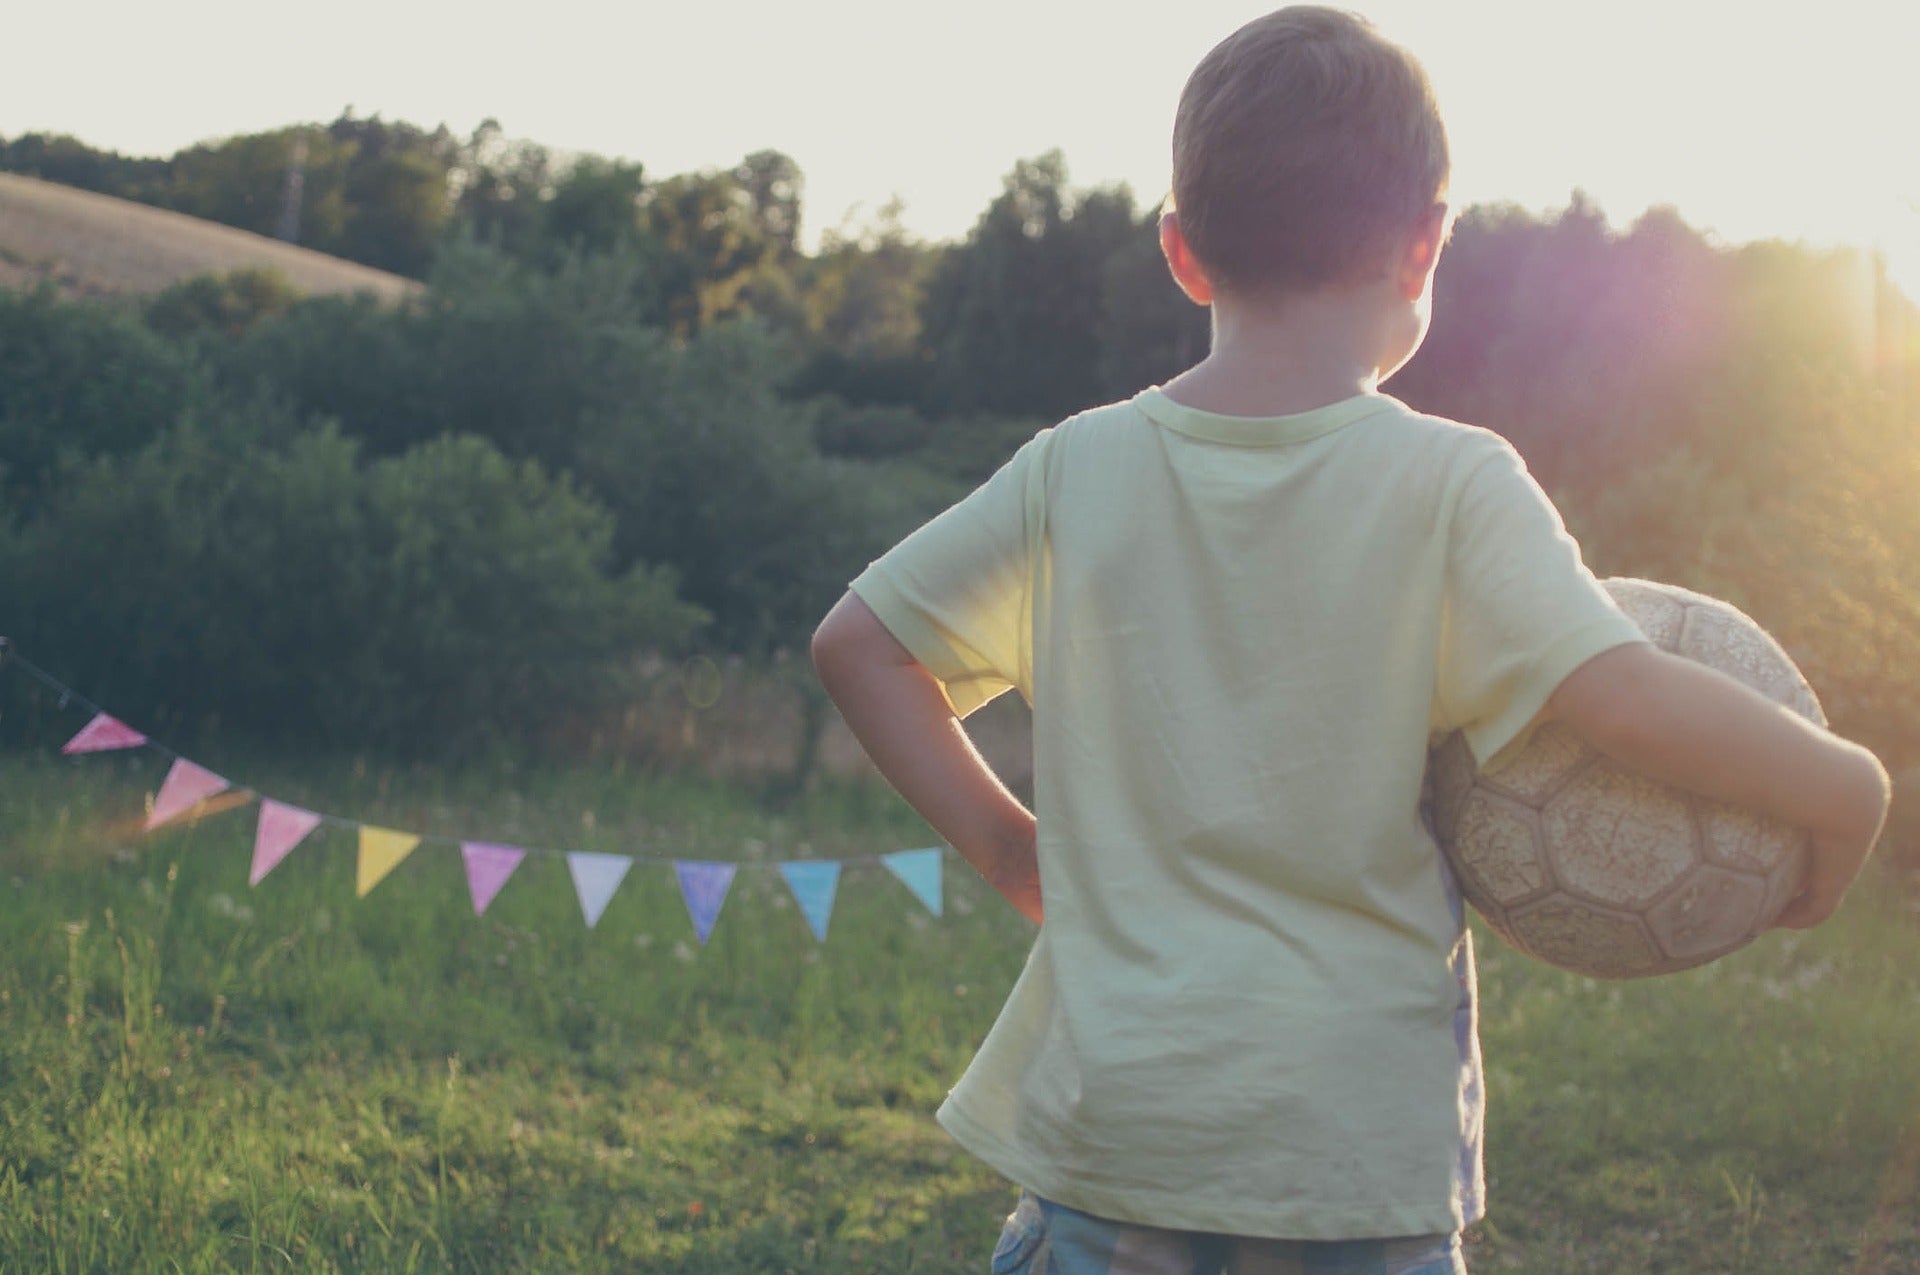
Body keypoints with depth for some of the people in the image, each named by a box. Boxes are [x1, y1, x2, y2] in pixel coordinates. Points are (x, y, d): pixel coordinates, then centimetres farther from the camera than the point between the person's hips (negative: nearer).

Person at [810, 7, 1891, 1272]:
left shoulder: (1075, 470, 0)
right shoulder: (1451, 485, -10)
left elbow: (857, 642, 6)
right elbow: (1628, 697, -20)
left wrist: (1006, 841, 9)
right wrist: (1847, 790, -5)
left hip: (1107, 1124, 3)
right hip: (1364, 1145, -2)